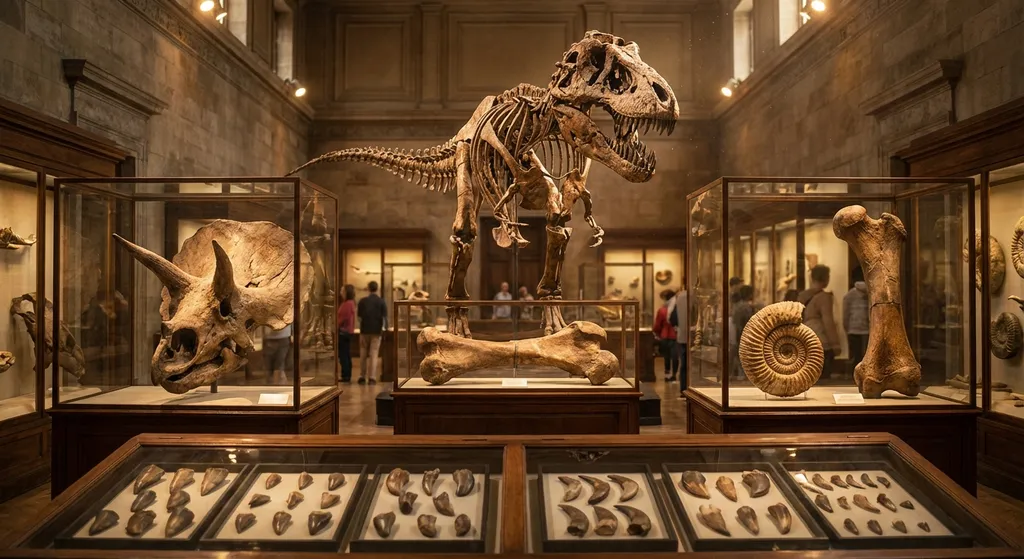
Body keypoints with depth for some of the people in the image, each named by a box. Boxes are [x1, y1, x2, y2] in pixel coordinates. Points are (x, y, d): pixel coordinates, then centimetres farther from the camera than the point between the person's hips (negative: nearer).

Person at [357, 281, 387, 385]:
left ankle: (362, 377, 14)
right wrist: (383, 327, 8)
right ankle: (372, 378, -4)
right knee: (374, 354, 1)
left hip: (364, 330, 1)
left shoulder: (363, 301, -1)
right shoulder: (381, 301, -3)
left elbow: (359, 316, 0)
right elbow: (384, 317, -6)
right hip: (376, 330, -1)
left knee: (363, 354, 11)